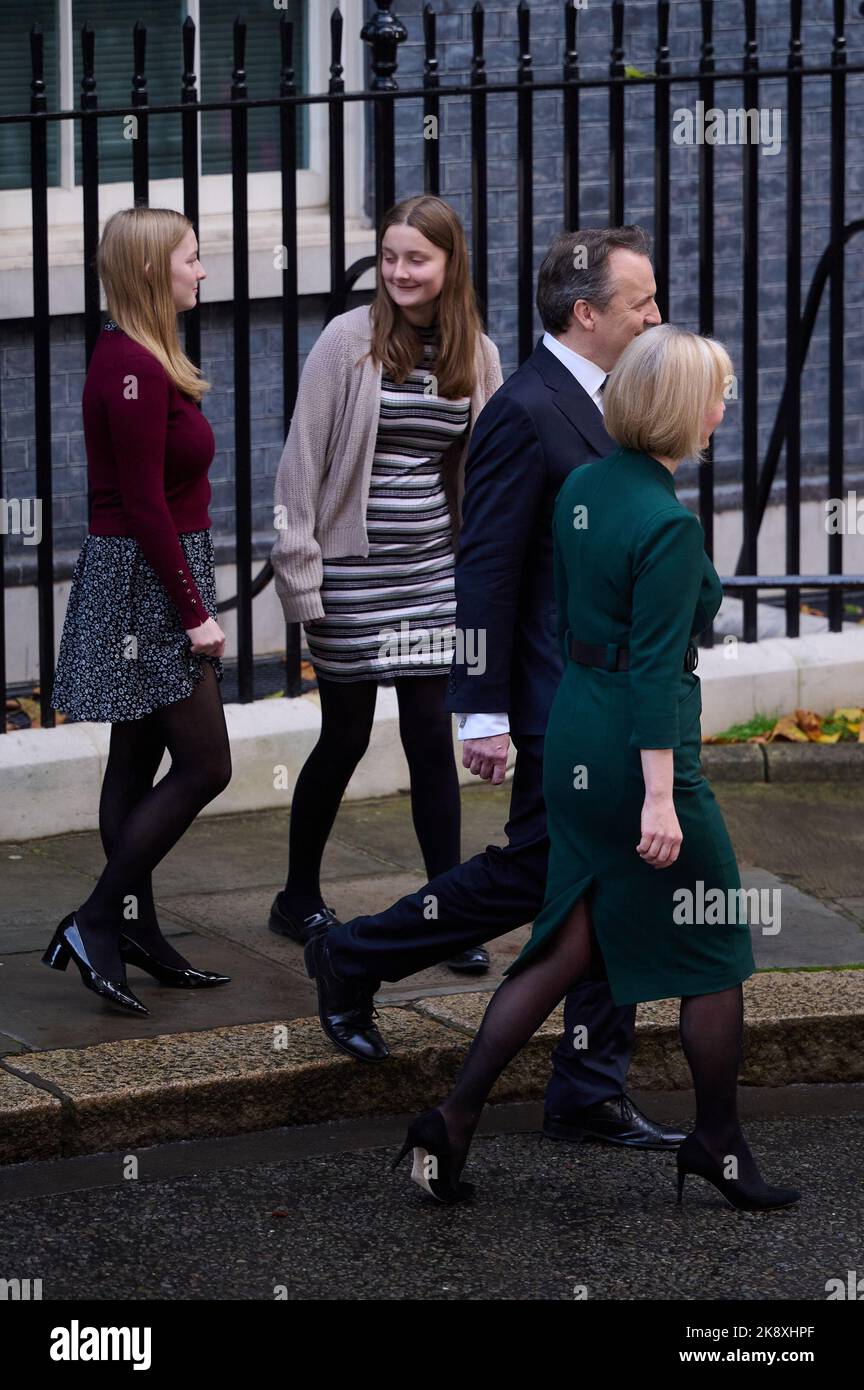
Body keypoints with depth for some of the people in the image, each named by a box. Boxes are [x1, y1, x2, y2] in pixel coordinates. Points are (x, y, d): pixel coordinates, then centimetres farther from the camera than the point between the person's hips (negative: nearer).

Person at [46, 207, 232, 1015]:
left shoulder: (134, 359, 11)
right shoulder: (134, 371, -20)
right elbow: (146, 507, -21)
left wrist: (191, 600, 16)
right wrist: (194, 613, -18)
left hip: (140, 581, 10)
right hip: (146, 584, -10)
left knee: (139, 759, 13)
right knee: (204, 764, -7)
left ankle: (137, 935, 18)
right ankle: (96, 923, -4)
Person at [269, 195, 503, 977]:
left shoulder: (476, 355, 4)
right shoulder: (349, 342, -8)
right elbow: (304, 459, -6)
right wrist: (300, 570, -10)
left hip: (434, 573, 3)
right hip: (355, 570, -3)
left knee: (432, 736, 2)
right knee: (346, 736, 6)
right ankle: (299, 897, 24)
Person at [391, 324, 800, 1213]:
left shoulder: (582, 487, 6)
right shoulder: (667, 524, -19)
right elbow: (656, 667, -22)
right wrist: (660, 798, -21)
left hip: (573, 734, 8)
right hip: (639, 745, -8)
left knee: (570, 942, 12)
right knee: (715, 947, 8)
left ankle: (455, 1118, 3)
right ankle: (717, 1146, 19)